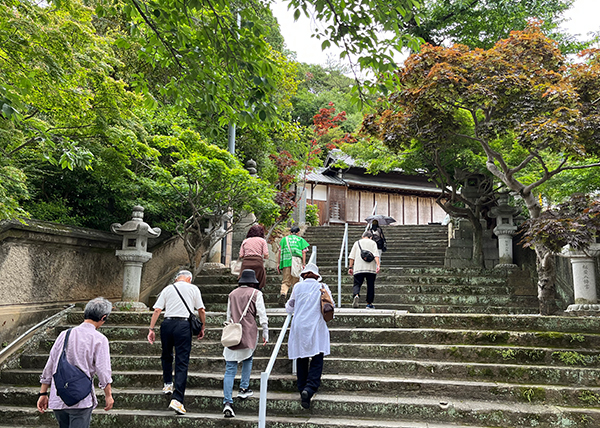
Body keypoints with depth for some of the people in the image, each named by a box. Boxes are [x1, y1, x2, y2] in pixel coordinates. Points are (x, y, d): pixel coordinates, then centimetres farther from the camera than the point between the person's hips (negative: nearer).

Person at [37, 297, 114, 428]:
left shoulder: (64, 334, 5)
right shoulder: (99, 339, -10)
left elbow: (49, 366, 9)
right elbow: (103, 370, -10)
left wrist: (43, 393, 18)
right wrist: (108, 395, 2)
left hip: (57, 399, 6)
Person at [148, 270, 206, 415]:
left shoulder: (167, 289, 14)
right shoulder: (193, 288, 10)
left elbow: (157, 310, 6)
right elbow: (201, 310, 8)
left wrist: (151, 329, 8)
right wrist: (202, 328, 19)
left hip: (167, 323, 3)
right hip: (184, 325, -2)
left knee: (166, 355, 27)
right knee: (182, 362, -3)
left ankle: (167, 384, 40)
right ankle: (177, 399, -10)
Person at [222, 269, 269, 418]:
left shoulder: (232, 294, 13)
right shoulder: (256, 293, 1)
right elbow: (262, 314, -2)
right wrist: (265, 333, 3)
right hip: (249, 333, -2)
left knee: (230, 369, 0)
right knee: (247, 359, 25)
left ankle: (227, 402, -9)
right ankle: (243, 389, 27)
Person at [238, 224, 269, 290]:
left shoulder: (245, 241, 18)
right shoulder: (262, 240, 13)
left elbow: (241, 256, 10)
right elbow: (266, 255, 2)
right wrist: (263, 257, 24)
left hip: (246, 262, 2)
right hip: (258, 262, -2)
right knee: (259, 285, 2)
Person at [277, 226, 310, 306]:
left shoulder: (284, 239, 15)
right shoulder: (301, 240, 13)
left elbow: (280, 251, 8)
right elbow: (303, 252, 4)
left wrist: (278, 263, 9)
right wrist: (303, 264, 1)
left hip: (286, 262, 1)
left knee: (286, 281, 1)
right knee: (296, 281, 9)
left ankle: (283, 294, -25)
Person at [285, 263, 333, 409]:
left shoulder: (297, 286, 8)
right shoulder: (322, 287, 3)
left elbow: (289, 308, 17)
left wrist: (288, 306, 39)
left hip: (299, 327, 2)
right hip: (316, 328, -2)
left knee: (301, 360, 12)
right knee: (317, 360, -3)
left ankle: (302, 389, 17)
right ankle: (309, 389, -20)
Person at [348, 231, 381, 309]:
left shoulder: (357, 243, 15)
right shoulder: (373, 243, 11)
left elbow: (351, 256, 8)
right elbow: (376, 255, -5)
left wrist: (350, 267, 10)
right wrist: (378, 265, -12)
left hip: (358, 268, 1)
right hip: (371, 268, -1)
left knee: (357, 284, 1)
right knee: (370, 285, 9)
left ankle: (356, 295, -29)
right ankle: (369, 304, 11)